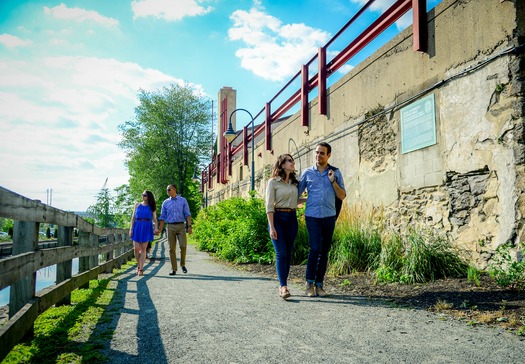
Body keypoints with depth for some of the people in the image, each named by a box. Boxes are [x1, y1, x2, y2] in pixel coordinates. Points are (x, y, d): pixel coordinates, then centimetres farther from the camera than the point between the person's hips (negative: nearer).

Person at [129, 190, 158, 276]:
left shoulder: (152, 207, 7)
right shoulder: (137, 205, 11)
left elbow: (154, 218, 4)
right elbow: (133, 217, 9)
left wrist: (156, 228, -12)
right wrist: (131, 228, 1)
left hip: (147, 228, -1)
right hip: (137, 227, 1)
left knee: (143, 249, -1)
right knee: (136, 248, -2)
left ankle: (141, 268, 3)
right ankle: (138, 265, 20)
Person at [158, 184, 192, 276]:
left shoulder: (183, 200, 7)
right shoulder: (165, 202, 11)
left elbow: (187, 214, 3)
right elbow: (162, 217, 11)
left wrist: (189, 226, -8)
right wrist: (160, 229, 2)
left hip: (181, 226, -1)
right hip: (170, 226, 2)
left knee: (183, 246, -13)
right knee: (172, 248, 0)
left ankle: (183, 264, 10)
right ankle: (174, 269, 8)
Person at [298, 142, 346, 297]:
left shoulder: (335, 173, 8)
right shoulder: (307, 173, 6)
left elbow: (342, 196, 6)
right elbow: (297, 194, 9)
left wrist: (333, 181, -7)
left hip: (329, 216, 2)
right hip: (312, 216, -2)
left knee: (324, 251, 6)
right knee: (315, 248, -14)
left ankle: (319, 284, 16)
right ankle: (309, 282, 1)